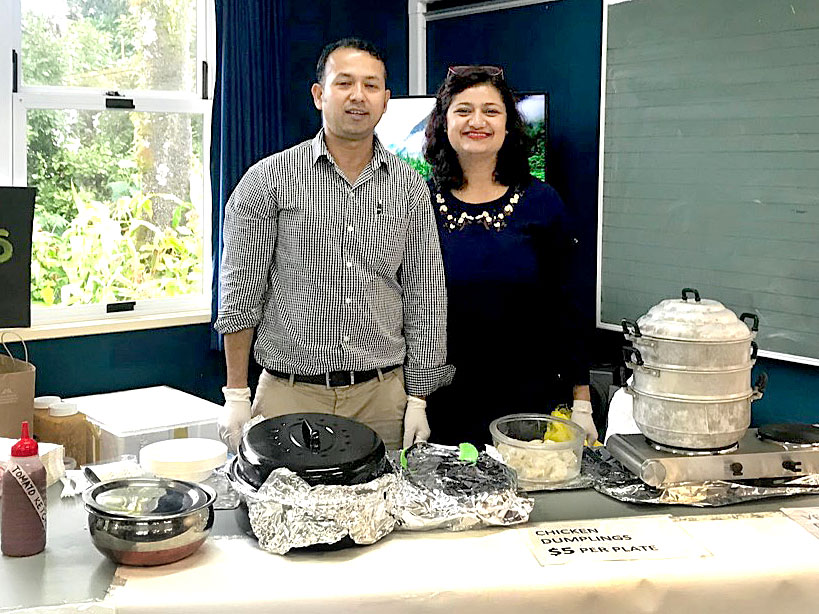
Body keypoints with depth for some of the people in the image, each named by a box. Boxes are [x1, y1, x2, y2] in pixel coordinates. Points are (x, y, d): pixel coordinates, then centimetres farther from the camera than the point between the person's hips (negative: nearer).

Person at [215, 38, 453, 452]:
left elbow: (424, 298, 7)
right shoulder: (268, 180, -2)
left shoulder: (409, 188, 6)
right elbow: (241, 294, -1)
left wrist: (417, 399, 3)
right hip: (289, 394, -2)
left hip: (383, 396, 2)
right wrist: (236, 395, -4)